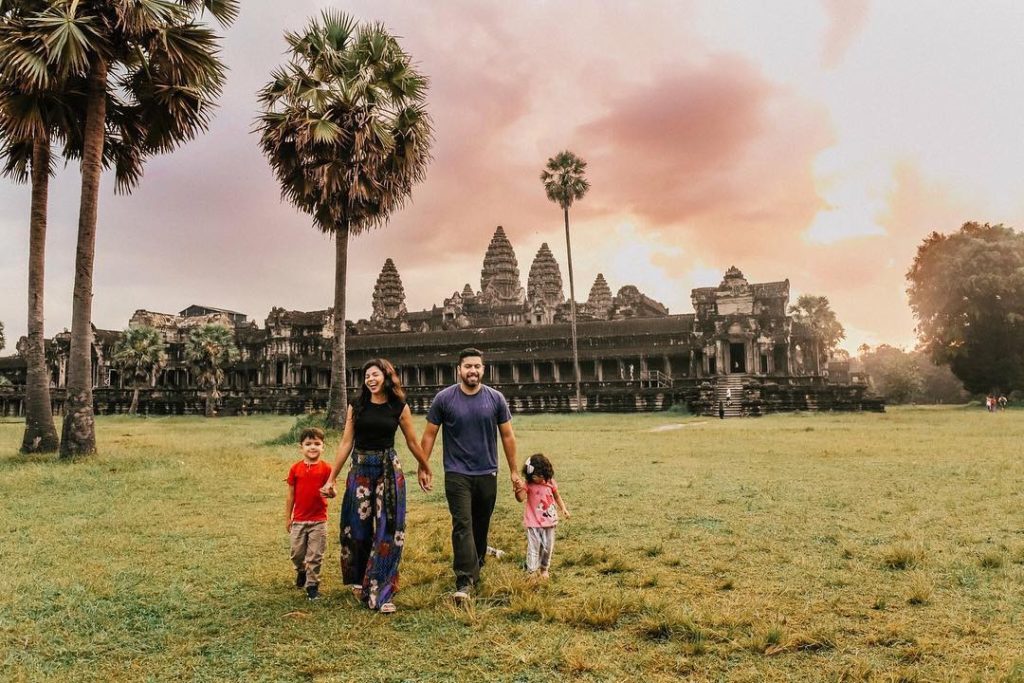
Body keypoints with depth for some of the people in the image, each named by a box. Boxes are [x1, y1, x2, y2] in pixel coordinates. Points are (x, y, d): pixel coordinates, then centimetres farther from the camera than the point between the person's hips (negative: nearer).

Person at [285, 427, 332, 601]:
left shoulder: (325, 469, -7)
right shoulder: (295, 469, -2)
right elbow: (291, 495, 5)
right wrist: (287, 518, 7)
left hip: (318, 521, -2)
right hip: (299, 520, 2)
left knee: (315, 555, 3)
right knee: (297, 553, 13)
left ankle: (312, 584, 17)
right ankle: (301, 570, 43)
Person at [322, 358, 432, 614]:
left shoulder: (399, 407, -2)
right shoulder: (356, 406, 1)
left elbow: (412, 442, 9)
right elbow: (346, 442, 1)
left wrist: (425, 468, 18)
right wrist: (332, 477, 0)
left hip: (389, 469, -1)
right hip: (361, 469, 1)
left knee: (388, 531, -3)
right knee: (358, 527, 9)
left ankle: (381, 593, 4)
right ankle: (358, 581, 33)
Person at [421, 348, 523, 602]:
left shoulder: (496, 398, 1)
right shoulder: (444, 398, -4)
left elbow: (507, 436, 6)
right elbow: (429, 435, 2)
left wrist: (514, 471, 6)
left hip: (487, 474, 2)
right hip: (457, 474, -2)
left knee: (481, 527, 13)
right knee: (462, 526, -11)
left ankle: (475, 570, 31)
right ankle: (464, 581, -12)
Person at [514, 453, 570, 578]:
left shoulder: (550, 482, -4)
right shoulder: (528, 484, -12)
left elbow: (557, 496, 12)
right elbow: (520, 498, -22)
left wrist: (563, 508, 4)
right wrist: (519, 487, -38)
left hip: (548, 520, 3)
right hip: (533, 522, -3)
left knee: (548, 547, 11)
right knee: (533, 547, -3)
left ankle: (544, 569, 29)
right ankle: (532, 571, 4)